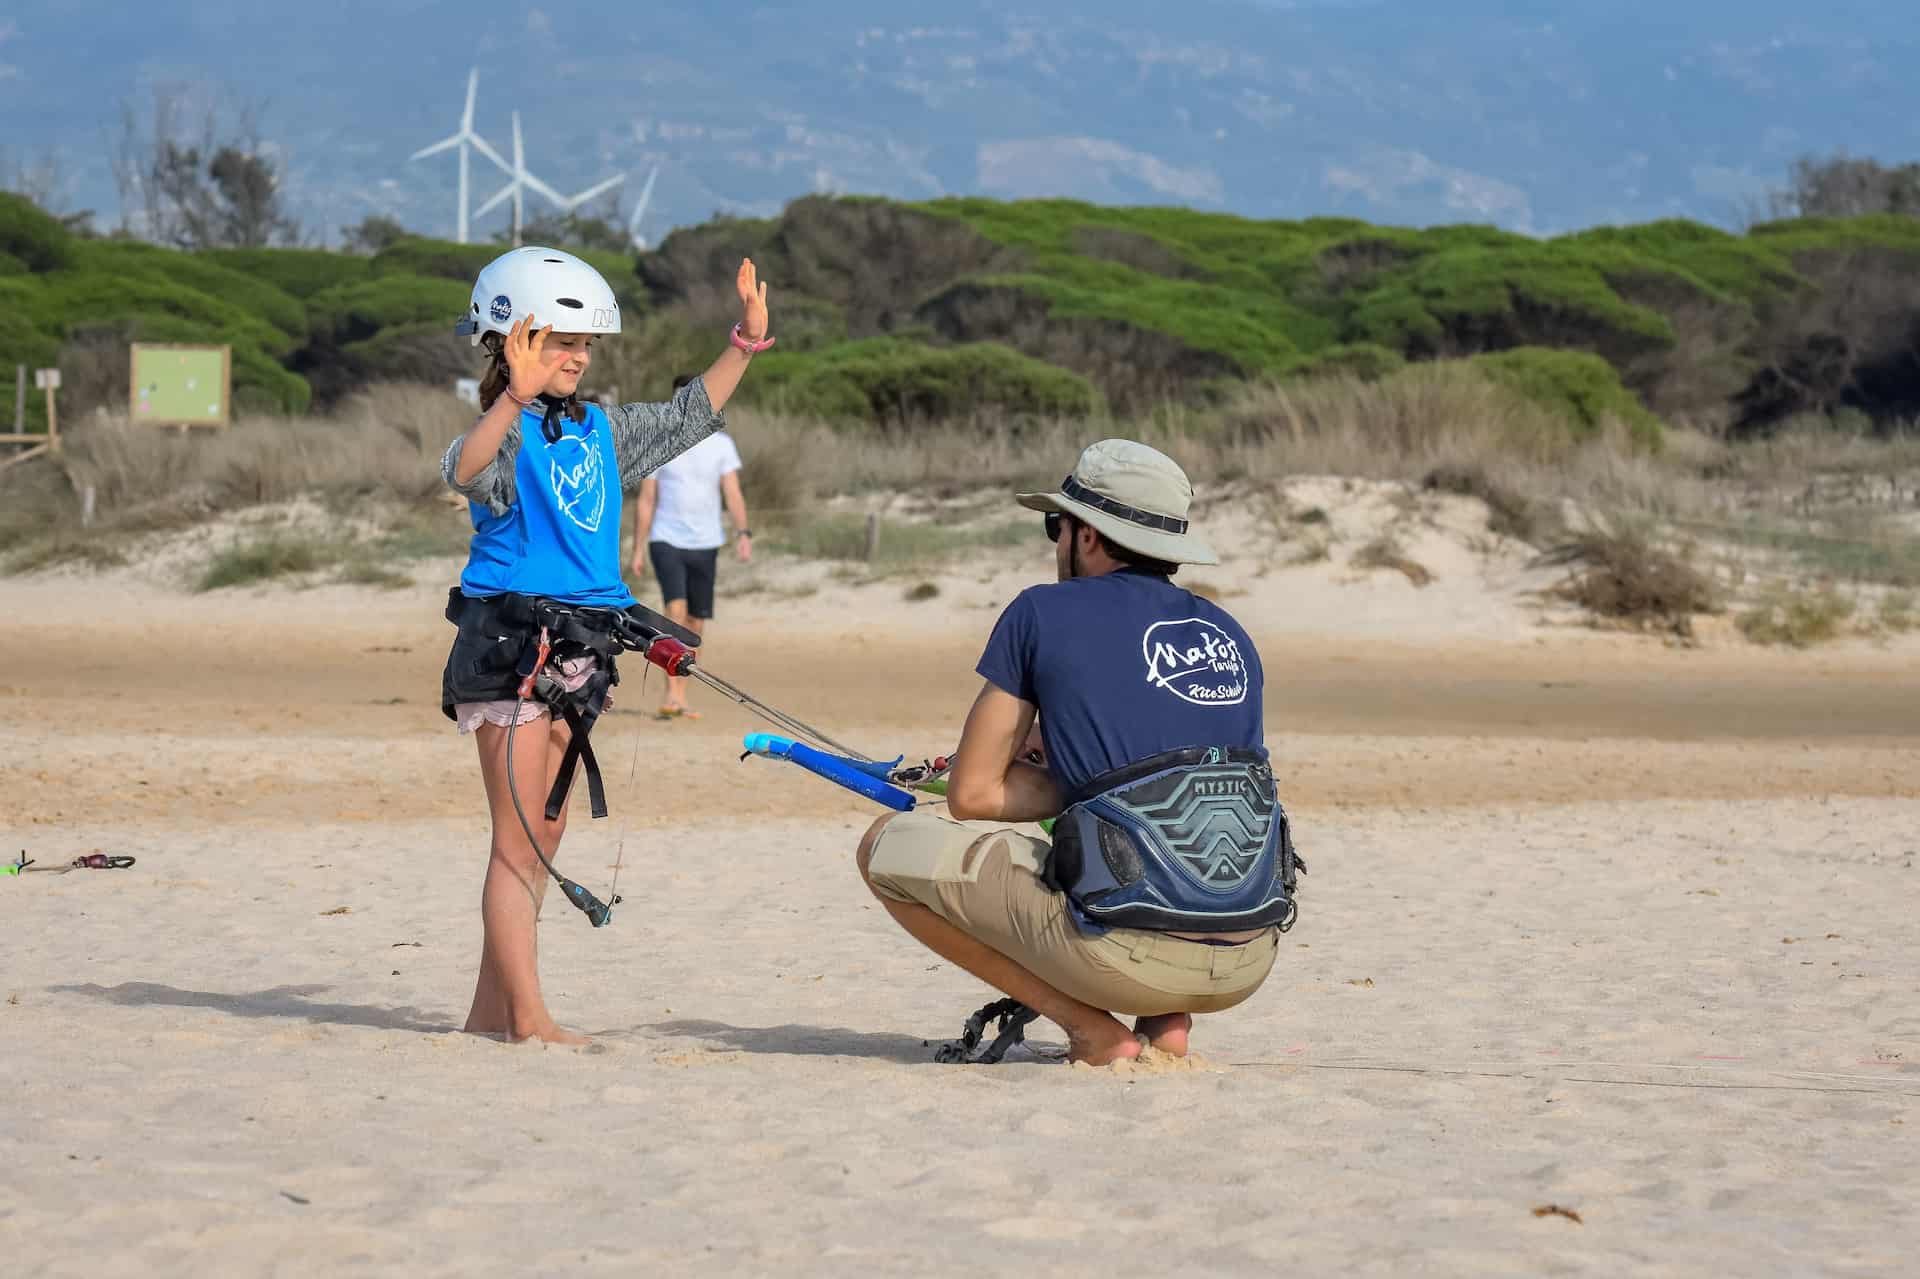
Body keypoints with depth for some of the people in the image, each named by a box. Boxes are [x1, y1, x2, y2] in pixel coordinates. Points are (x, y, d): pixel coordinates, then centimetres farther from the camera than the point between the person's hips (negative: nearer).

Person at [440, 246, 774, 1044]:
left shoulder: (601, 432, 13)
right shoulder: (509, 436, -11)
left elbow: (686, 418, 26)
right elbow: (466, 471, -33)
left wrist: (743, 346, 17)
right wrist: (516, 397, -48)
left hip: (575, 653, 8)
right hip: (510, 644, -8)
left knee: (542, 840, 11)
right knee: (519, 842, -8)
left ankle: (490, 1009, 18)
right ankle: (528, 1017, -9)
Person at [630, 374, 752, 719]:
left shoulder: (720, 444, 3)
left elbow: (733, 494, -4)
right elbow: (646, 500, 3)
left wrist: (743, 533, -20)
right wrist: (638, 550, -1)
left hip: (705, 544, 3)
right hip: (667, 539, -3)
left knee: (695, 624, 6)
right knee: (676, 610, -21)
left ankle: (679, 697, 17)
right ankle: (672, 696, -24)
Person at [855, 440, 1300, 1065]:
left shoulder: (1044, 613, 3)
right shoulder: (1230, 635, 17)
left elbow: (972, 795, 5)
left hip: (1129, 956, -6)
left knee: (887, 846, 10)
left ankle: (1091, 1027, 2)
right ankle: (1168, 1021, 14)